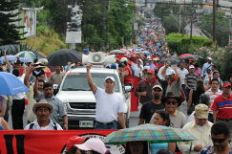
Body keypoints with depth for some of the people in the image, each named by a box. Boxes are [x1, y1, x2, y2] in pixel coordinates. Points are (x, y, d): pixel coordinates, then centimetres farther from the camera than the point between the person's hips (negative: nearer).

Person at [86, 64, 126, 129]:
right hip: (99, 125, 0)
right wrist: (88, 70, -22)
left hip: (112, 126, 0)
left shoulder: (119, 97, 7)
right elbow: (91, 83, -11)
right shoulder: (99, 93, 5)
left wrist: (124, 128, 0)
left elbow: (121, 115, 5)